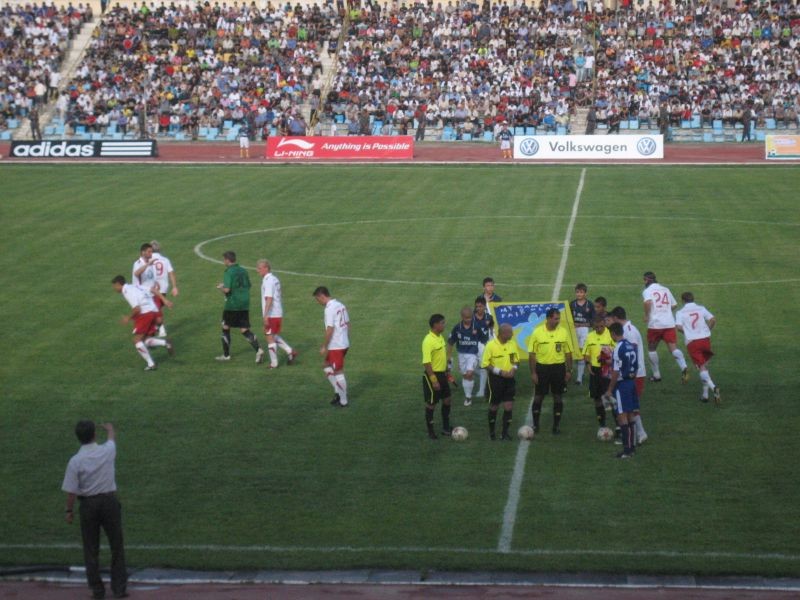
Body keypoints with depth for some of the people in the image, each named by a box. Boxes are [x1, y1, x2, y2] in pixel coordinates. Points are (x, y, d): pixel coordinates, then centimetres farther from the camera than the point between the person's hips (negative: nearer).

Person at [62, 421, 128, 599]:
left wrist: (69, 510, 3)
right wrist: (109, 428, 41)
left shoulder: (75, 461, -13)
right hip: (110, 501, 1)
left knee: (91, 549, 9)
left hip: (88, 504, -1)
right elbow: (112, 438, 19)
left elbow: (71, 491, -12)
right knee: (117, 546, 9)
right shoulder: (107, 451, -6)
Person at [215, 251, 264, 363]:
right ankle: (258, 350, -15)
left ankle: (226, 355, 19)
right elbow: (248, 286, 16)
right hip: (244, 305, 6)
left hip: (232, 305, -6)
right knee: (244, 330, 5)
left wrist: (220, 287, 1)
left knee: (226, 328, 13)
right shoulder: (243, 271, 10)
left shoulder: (229, 272, -12)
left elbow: (227, 290, -21)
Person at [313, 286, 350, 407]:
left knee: (338, 372, 2)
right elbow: (347, 324, 14)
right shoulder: (341, 305, 8)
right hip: (344, 344, 9)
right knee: (327, 368, 21)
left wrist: (324, 346, -13)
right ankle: (338, 392, 20)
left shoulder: (329, 309, -19)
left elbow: (330, 330, -21)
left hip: (335, 346, -9)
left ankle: (343, 401, 10)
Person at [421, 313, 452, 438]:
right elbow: (426, 362, -24)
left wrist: (446, 372, 20)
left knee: (447, 400, 14)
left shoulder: (440, 337, 6)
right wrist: (433, 380, -25)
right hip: (432, 375, -9)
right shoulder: (428, 341, -22)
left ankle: (446, 428, 25)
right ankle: (430, 431, 15)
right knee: (431, 403, 3)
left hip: (442, 374, 9)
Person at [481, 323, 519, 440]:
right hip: (496, 378, -4)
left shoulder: (512, 344, 1)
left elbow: (516, 360, 13)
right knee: (494, 406, 8)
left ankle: (505, 433, 8)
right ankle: (491, 432, 24)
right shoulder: (491, 345, -14)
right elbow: (485, 364, -12)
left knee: (509, 406, -1)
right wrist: (500, 371, -19)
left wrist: (514, 368, -8)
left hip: (509, 378, 4)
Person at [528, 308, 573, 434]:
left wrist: (569, 370, 2)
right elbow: (532, 354, -3)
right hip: (542, 367, -1)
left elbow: (568, 353, 6)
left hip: (558, 367, 1)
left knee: (557, 396, 6)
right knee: (538, 396, 6)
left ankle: (557, 425, 14)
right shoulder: (537, 332, -6)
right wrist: (533, 372, -6)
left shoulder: (563, 332, 0)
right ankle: (535, 424, 18)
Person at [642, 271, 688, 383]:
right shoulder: (666, 289, 17)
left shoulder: (647, 291, 0)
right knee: (673, 349, -5)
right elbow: (674, 305, 22)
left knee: (652, 349, 16)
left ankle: (656, 375, 19)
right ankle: (683, 367, -30)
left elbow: (648, 302, -21)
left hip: (655, 324, -4)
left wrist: (646, 316, -9)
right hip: (670, 323, 4)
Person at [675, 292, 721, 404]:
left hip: (692, 341, -3)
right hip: (705, 339, 3)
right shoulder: (701, 308, 9)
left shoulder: (680, 312, 3)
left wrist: (686, 331, 8)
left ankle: (713, 387, -32)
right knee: (705, 366, 16)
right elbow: (713, 320, -1)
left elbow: (678, 326, -11)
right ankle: (705, 394, 17)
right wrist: (708, 330, 13)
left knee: (701, 368, -7)